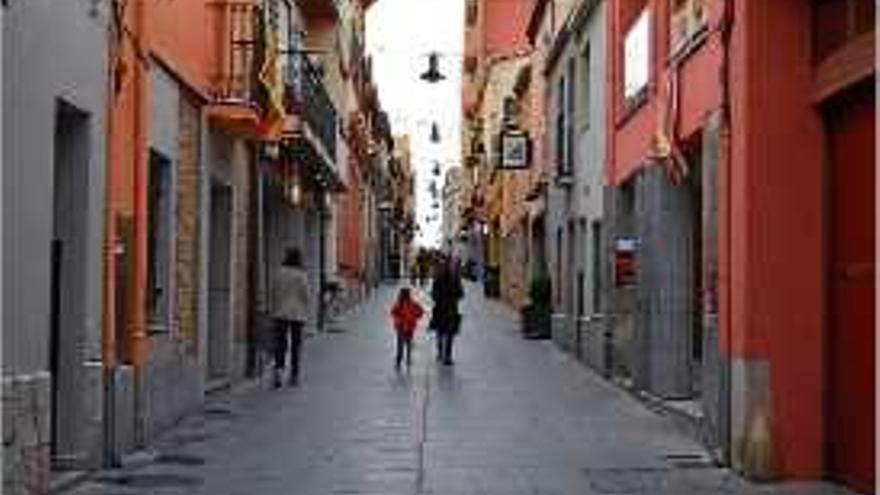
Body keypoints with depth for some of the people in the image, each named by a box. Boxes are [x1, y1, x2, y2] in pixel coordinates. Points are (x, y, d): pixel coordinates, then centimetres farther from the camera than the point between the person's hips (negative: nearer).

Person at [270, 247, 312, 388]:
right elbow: (306, 295, -7)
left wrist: (275, 310, 14)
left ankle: (279, 368, -20)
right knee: (295, 345, 9)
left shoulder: (279, 273, -4)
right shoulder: (301, 275, -11)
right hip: (297, 314, -1)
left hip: (281, 313, 1)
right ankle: (294, 375, 14)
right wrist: (307, 310, 9)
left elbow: (274, 293, 2)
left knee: (280, 344, 3)